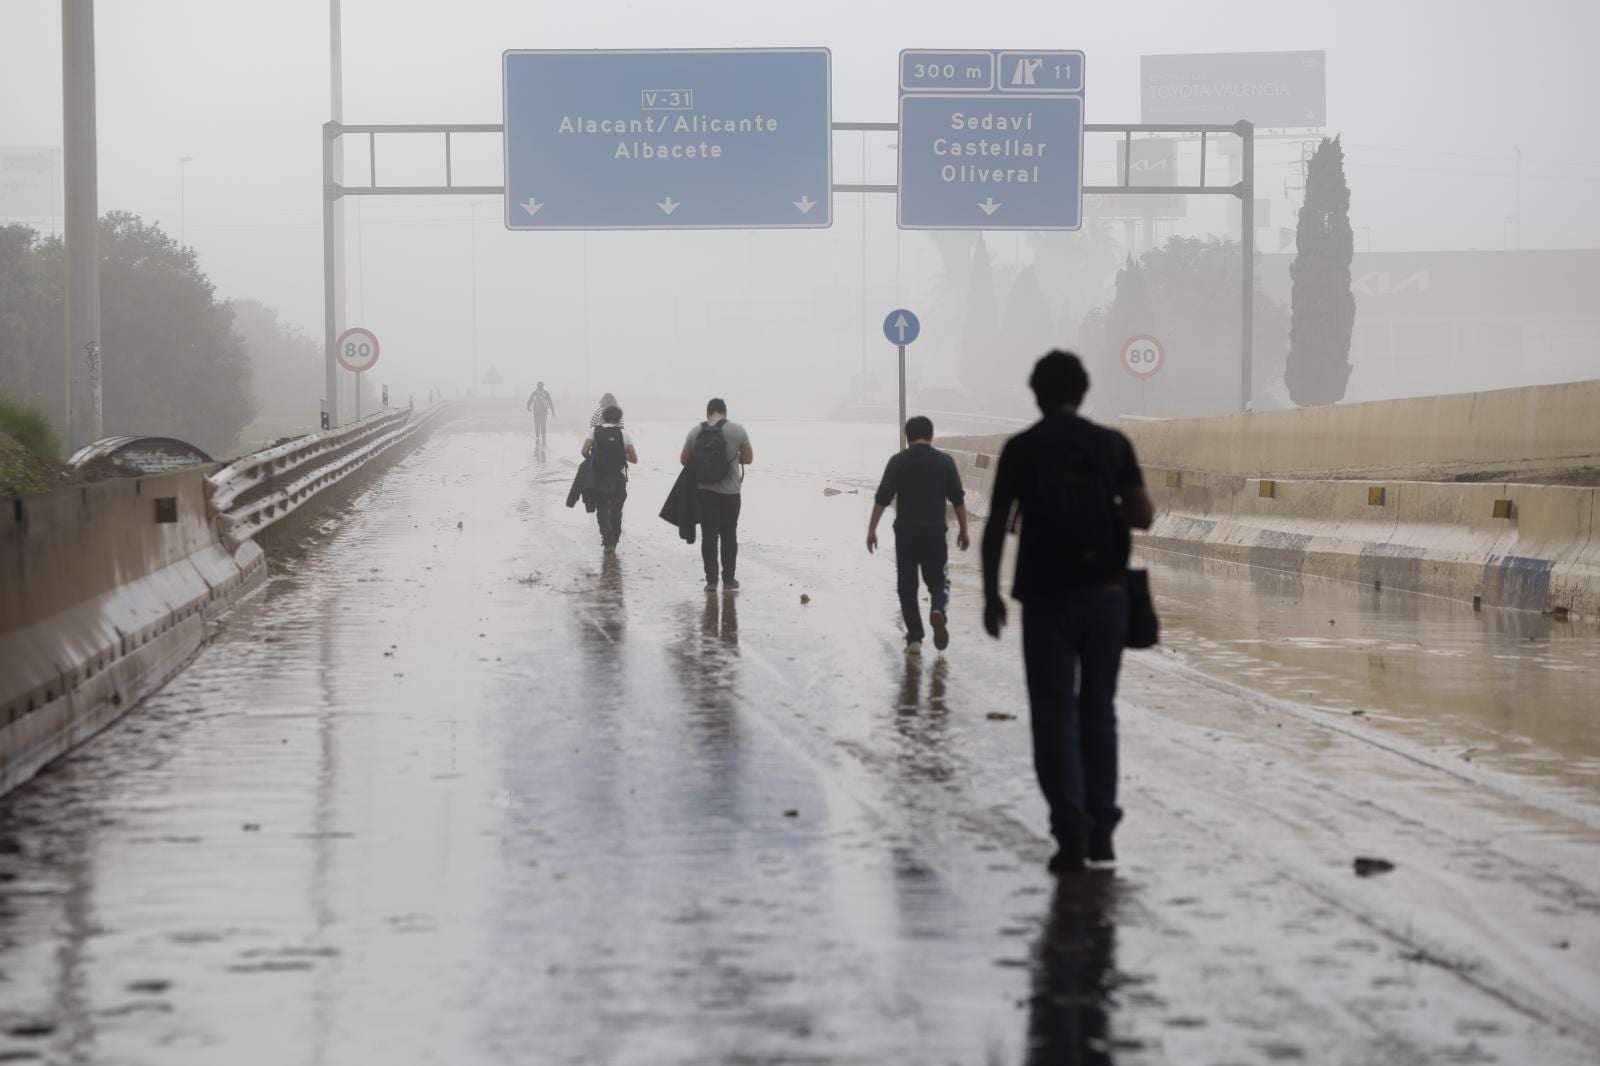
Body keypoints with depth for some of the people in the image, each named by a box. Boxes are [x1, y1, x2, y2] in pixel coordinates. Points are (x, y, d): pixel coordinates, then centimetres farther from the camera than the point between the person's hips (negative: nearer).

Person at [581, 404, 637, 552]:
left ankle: (607, 537, -13)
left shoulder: (594, 431, -2)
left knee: (602, 508, 9)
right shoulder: (624, 434, -2)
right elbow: (634, 459, -4)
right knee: (616, 510, 16)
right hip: (618, 478, 0)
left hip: (599, 477, 0)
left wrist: (591, 461, 7)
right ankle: (614, 541, 23)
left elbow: (584, 451, -13)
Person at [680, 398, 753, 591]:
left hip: (705, 492, 1)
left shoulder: (695, 432, -2)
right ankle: (728, 578, 13)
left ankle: (711, 579, 0)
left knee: (709, 535, 5)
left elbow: (684, 460, 4)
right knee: (729, 535, 10)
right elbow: (748, 459, 0)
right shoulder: (737, 430, -7)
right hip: (730, 492, -1)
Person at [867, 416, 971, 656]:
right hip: (935, 532, 0)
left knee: (907, 587, 9)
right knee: (938, 582, 12)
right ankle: (939, 611, -20)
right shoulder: (945, 461, 2)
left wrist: (872, 529, -1)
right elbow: (958, 499, 4)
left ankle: (914, 639, 4)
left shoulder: (898, 462, 0)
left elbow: (882, 498, -6)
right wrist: (963, 530, 13)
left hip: (905, 532, 0)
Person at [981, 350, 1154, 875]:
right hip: (1105, 591, 2)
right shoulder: (1113, 444, 2)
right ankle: (1101, 829, 13)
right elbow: (1143, 516, -3)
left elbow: (997, 526, -4)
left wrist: (991, 594, 5)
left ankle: (1071, 830, -9)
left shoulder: (1021, 448, -2)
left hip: (1047, 594, -2)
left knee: (1054, 714, 2)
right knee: (1097, 710, 13)